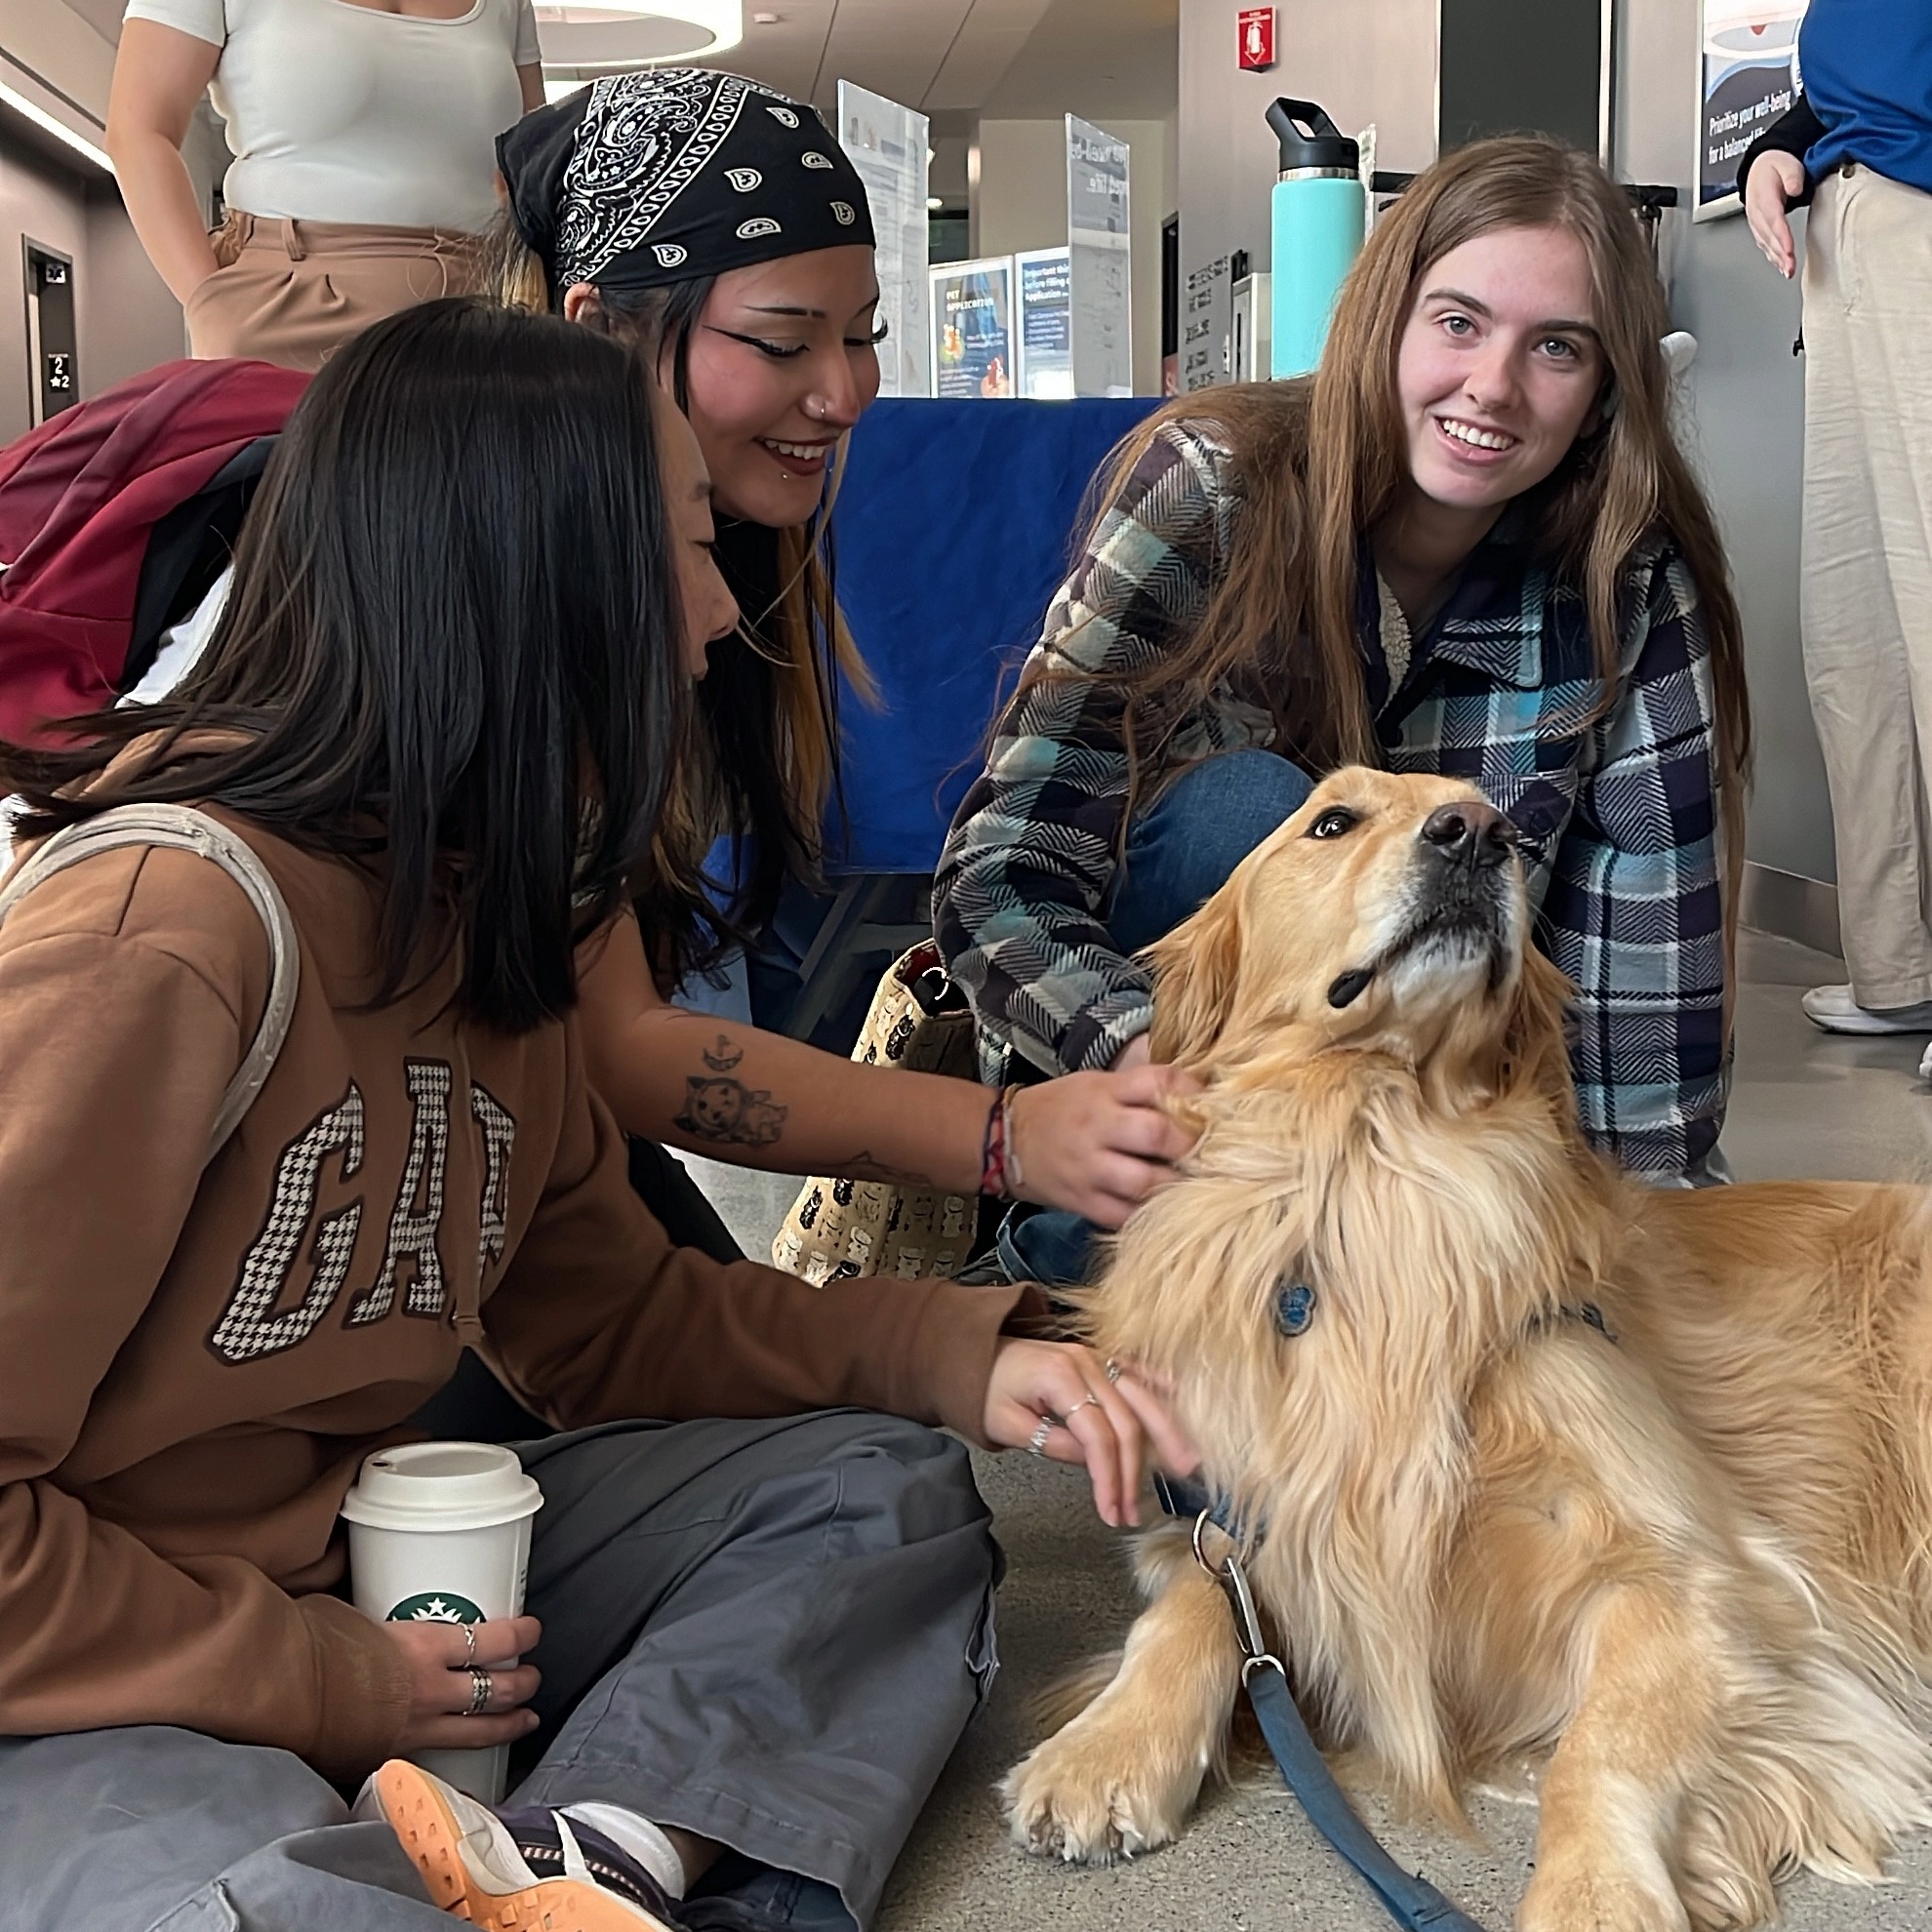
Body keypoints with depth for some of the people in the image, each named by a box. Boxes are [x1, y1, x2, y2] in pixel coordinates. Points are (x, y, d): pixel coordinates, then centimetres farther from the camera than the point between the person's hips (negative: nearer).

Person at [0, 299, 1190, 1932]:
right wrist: (321, 1679, -16)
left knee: (879, 1487, 2)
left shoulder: (475, 905, 6)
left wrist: (961, 1356, 0)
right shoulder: (166, 932, -23)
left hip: (348, 1585, 10)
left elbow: (613, 1314, 13)